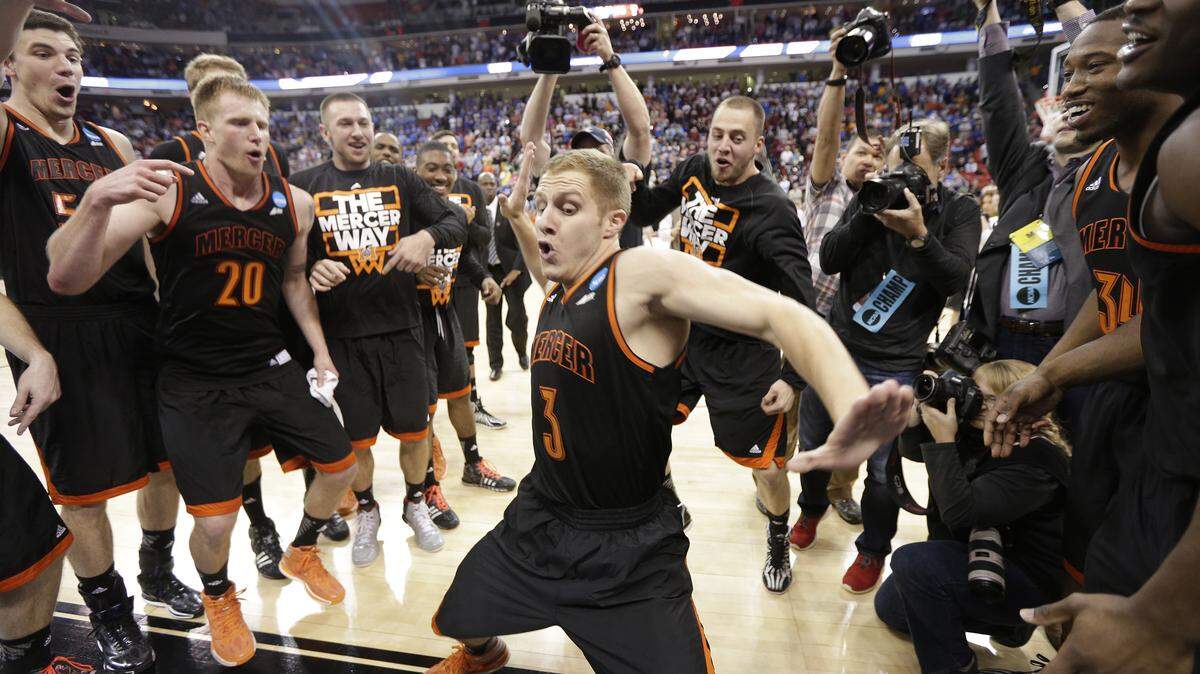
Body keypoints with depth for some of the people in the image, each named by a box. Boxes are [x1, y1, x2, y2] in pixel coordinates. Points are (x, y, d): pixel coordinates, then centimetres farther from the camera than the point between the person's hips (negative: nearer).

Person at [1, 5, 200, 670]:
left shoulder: (112, 143, 10)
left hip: (139, 325, 5)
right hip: (56, 337, -4)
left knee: (167, 461, 14)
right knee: (82, 488, 7)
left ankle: (158, 573, 38)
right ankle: (110, 614, 28)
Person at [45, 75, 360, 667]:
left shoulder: (294, 204, -3)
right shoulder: (167, 194, -16)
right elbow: (67, 280, -22)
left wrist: (320, 351, 10)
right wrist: (97, 200, -39)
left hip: (271, 367, 5)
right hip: (194, 381, -4)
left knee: (341, 465, 10)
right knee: (216, 522, -5)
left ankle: (301, 553, 40)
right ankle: (217, 597, 32)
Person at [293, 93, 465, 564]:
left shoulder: (400, 179, 5)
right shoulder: (304, 186, 3)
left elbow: (455, 224, 4)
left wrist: (427, 235, -17)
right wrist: (311, 268, -17)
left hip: (400, 327, 1)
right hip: (340, 333, 0)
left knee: (414, 428, 9)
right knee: (354, 436, 10)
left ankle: (416, 503, 33)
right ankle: (366, 512, 34)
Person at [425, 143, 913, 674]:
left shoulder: (641, 272, -20)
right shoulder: (560, 288, 3)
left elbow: (781, 315, -30)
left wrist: (850, 407, -48)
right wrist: (515, 216, 15)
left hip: (627, 551, -7)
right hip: (538, 518, 7)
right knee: (457, 623, 23)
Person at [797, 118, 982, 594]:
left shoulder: (960, 212, -4)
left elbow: (957, 280, -16)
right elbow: (828, 261, -8)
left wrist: (918, 233, -28)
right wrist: (869, 215, -20)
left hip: (895, 367, -3)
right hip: (834, 348, 3)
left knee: (883, 471, 6)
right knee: (812, 444, 18)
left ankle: (873, 551, 31)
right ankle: (812, 509, 47)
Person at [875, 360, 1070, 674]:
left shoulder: (1035, 460, -28)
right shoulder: (980, 434, -4)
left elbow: (959, 512, -35)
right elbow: (911, 449, 4)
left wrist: (943, 440, -32)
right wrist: (922, 406, -14)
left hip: (1027, 582, -9)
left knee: (912, 562, -30)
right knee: (889, 605, 14)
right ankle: (1006, 623, 21)